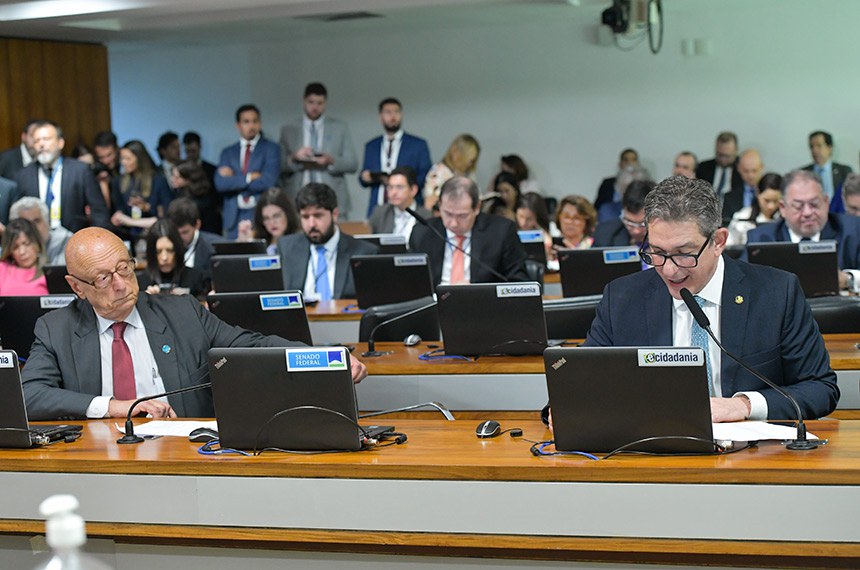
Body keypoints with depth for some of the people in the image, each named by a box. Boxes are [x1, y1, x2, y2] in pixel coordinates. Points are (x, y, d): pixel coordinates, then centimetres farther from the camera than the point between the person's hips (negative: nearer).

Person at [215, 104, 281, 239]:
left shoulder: (271, 149, 5)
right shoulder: (228, 153, 14)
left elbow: (267, 182, -9)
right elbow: (220, 183, -1)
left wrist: (234, 180, -2)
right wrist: (249, 177, -10)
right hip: (234, 219, 3)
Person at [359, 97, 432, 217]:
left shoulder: (418, 145, 5)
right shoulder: (371, 146, 16)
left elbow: (426, 178, 0)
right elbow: (364, 179, 18)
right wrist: (364, 177, -5)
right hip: (377, 210, 3)